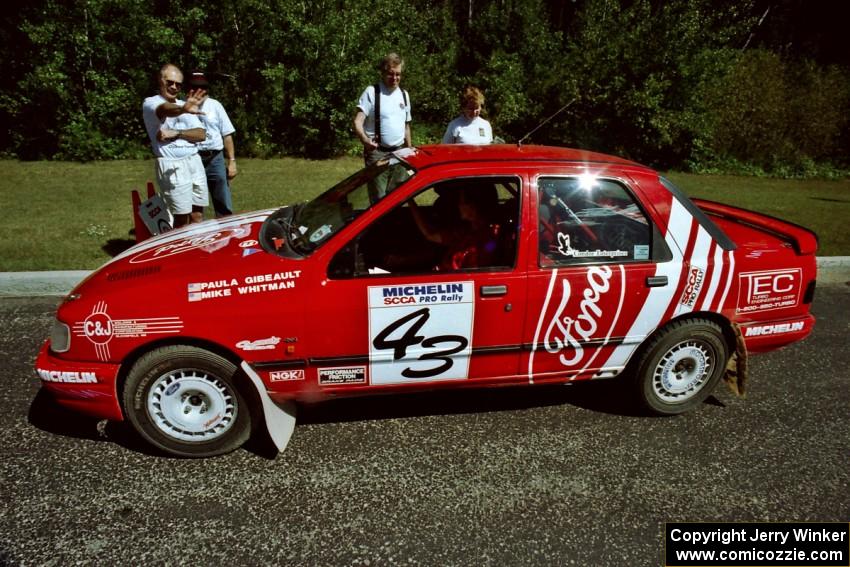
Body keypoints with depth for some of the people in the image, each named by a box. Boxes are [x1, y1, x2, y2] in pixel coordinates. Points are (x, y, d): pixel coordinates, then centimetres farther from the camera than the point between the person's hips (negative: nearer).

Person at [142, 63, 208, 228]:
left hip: (195, 162, 6)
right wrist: (183, 109, -50)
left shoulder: (184, 104, 17)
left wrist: (176, 133, -12)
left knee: (198, 216, 5)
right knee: (182, 218, -8)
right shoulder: (150, 103, -2)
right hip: (172, 166, -6)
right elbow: (165, 110, -28)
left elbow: (201, 134, 4)